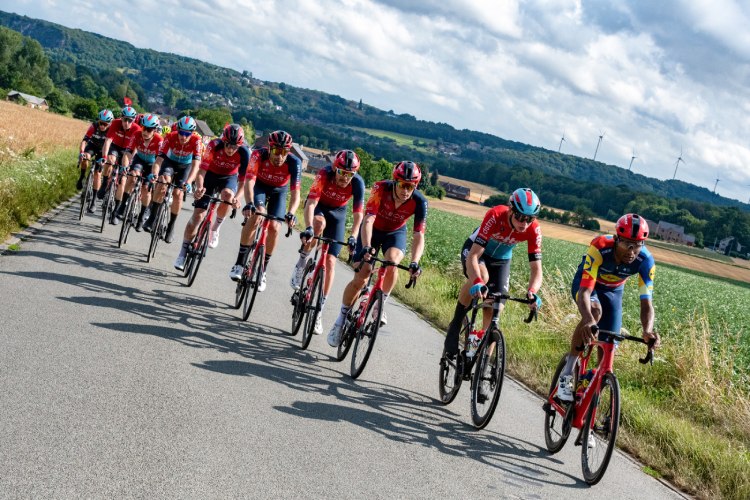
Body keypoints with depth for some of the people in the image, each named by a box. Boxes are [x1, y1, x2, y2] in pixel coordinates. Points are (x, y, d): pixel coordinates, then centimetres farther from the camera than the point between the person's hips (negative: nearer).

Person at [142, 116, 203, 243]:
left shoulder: (196, 141, -32)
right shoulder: (170, 137, -31)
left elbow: (196, 164, -38)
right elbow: (159, 158, -36)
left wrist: (189, 181, -53)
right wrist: (154, 173, -55)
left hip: (185, 166, 0)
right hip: (170, 162, 0)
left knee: (178, 194, -13)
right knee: (164, 181, -27)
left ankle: (171, 226, 6)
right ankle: (151, 218, -17)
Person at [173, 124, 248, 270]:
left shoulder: (244, 153, -27)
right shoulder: (214, 145, -29)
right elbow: (201, 172, -29)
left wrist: (237, 197, -41)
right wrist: (199, 187, -48)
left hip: (229, 177, 0)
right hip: (210, 175, 0)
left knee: (228, 195, -36)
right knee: (198, 215, -7)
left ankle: (215, 227, -9)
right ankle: (183, 253, 4)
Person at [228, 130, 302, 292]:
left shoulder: (294, 163, -32)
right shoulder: (259, 155, -33)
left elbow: (295, 193, -36)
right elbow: (249, 181, -41)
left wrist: (291, 214, -53)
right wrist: (249, 204, -57)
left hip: (279, 191, 1)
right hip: (260, 186, -1)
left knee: (274, 227, -14)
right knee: (256, 214, -28)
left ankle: (261, 272, 4)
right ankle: (239, 264, -20)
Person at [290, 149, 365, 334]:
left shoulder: (358, 183, -28)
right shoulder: (325, 174, -32)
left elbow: (358, 213, -32)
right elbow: (311, 203, -38)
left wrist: (353, 237, -46)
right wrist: (308, 228, -52)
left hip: (337, 213, 1)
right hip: (318, 206, -1)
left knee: (330, 261, -8)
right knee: (319, 223, -39)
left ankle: (319, 311, -1)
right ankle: (301, 264, -15)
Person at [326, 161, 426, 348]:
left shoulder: (419, 201, -28)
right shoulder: (381, 189, -33)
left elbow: (419, 236, -31)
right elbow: (368, 221, -39)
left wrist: (414, 263, -46)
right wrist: (366, 248, -54)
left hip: (395, 233, 1)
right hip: (372, 230, -1)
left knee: (392, 262, -31)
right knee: (361, 277, -10)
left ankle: (381, 305, -7)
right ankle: (341, 320, 9)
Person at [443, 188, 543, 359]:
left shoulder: (533, 229, -28)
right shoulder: (495, 216, -37)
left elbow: (536, 269, -27)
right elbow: (473, 256, -41)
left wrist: (532, 292, -48)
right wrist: (477, 282, -58)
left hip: (501, 260, 3)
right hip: (475, 249, -3)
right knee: (482, 276, -37)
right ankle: (455, 325, -18)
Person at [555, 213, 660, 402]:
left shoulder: (645, 261, -31)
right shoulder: (600, 248, -40)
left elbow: (646, 303, -32)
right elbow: (585, 291, -46)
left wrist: (648, 331, -53)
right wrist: (588, 320, -66)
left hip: (613, 291, 4)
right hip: (586, 283, -4)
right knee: (594, 310, -36)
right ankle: (566, 375, -25)